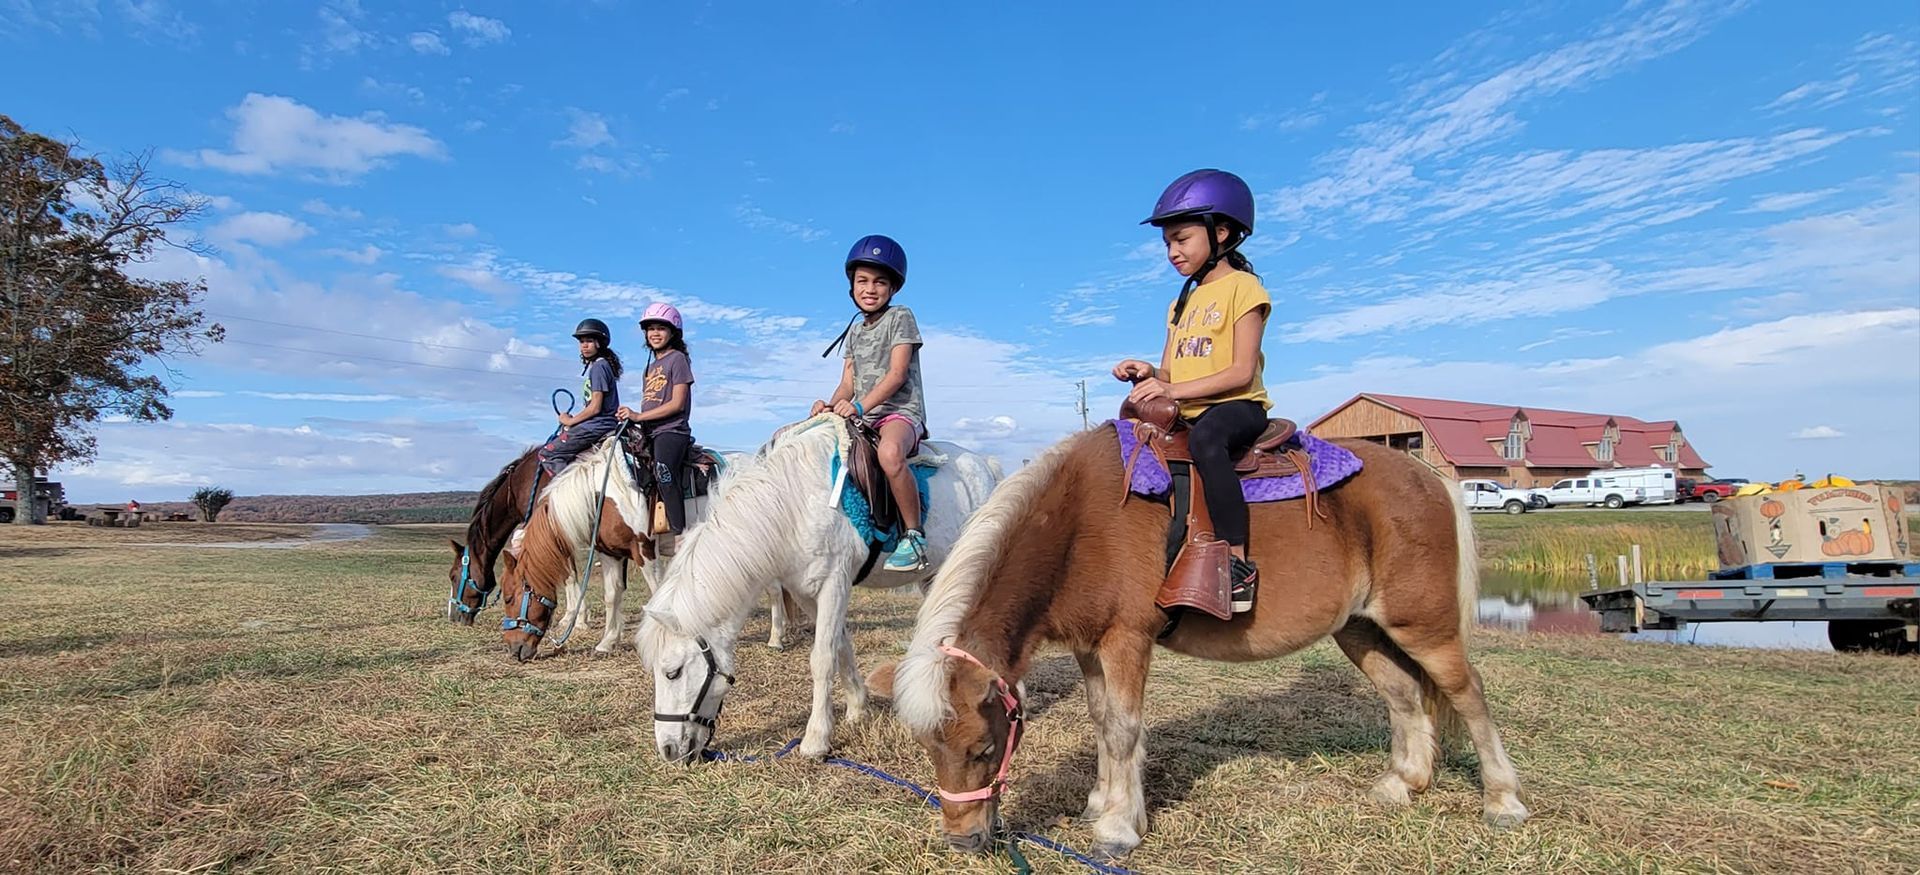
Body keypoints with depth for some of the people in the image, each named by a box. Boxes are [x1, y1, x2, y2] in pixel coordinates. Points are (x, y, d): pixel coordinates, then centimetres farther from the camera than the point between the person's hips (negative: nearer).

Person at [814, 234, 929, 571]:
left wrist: (860, 406, -25)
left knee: (890, 453, -41)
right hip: (863, 418, 8)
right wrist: (832, 405, -9)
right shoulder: (854, 330, 19)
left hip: (901, 411, -8)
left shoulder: (900, 317, -2)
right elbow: (848, 382, 14)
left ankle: (914, 536, -29)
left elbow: (897, 373, -13)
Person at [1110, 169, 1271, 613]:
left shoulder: (1242, 287, -2)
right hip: (1184, 415, 9)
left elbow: (1242, 372, -14)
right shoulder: (1180, 305, 21)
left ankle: (1238, 564, -40)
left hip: (1238, 407, -9)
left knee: (1205, 438, -39)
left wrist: (1173, 389, -23)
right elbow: (1170, 375, 17)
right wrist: (1147, 373, -7)